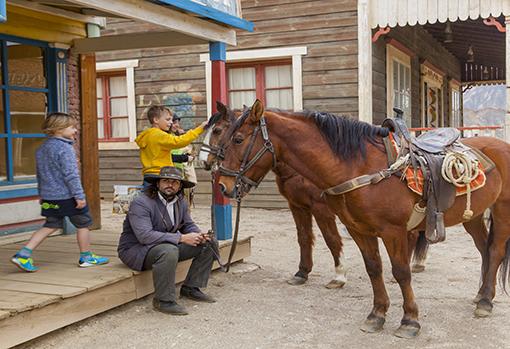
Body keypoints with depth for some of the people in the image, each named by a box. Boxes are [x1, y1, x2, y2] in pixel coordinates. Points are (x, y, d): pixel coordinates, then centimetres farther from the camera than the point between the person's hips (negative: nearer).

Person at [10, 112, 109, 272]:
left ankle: (23, 254, 3)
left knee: (50, 226, 14)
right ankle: (86, 257, 20)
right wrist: (79, 195, -18)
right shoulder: (65, 148, -16)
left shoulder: (41, 148, 12)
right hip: (67, 197, -8)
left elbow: (40, 174, 19)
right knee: (83, 224, 9)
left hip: (49, 196, 8)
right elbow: (71, 175, -20)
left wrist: (42, 194, 26)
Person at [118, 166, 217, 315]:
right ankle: (163, 300, -25)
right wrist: (181, 238, -34)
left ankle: (190, 288, 7)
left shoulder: (180, 202, 4)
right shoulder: (141, 203, -21)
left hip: (169, 245, 8)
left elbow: (188, 224, 15)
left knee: (210, 243, 0)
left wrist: (200, 235, -11)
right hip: (136, 250, -8)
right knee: (169, 251, -41)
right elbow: (145, 235, -32)